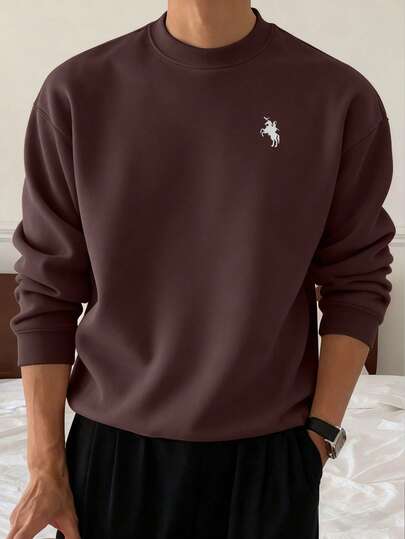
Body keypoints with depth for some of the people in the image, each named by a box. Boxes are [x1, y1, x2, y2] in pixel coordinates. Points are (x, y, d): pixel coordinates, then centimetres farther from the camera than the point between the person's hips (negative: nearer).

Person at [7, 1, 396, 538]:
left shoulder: (342, 97, -8)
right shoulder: (77, 91, -5)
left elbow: (356, 283, -1)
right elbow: (47, 291, -3)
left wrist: (321, 432, -5)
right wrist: (45, 466, -2)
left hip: (269, 448, 0)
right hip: (112, 442, 1)